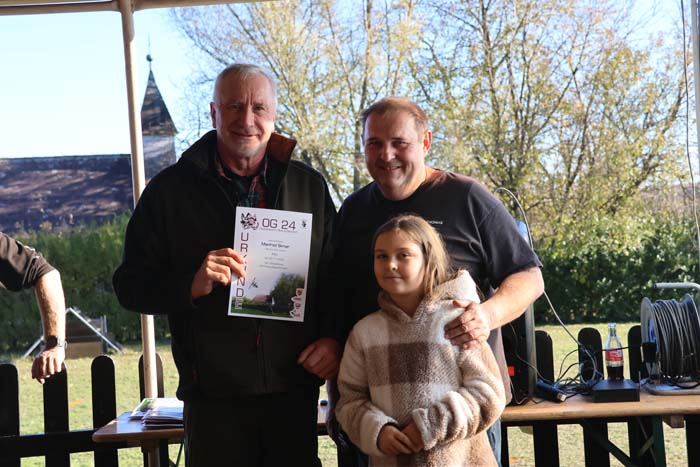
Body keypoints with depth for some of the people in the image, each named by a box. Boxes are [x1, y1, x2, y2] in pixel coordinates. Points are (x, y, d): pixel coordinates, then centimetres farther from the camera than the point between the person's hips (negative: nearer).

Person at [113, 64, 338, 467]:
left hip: (295, 392, 2)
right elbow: (131, 285, 0)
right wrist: (192, 284, -18)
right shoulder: (171, 189, 1)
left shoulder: (309, 186, 7)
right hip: (214, 399, -2)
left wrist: (333, 339, -4)